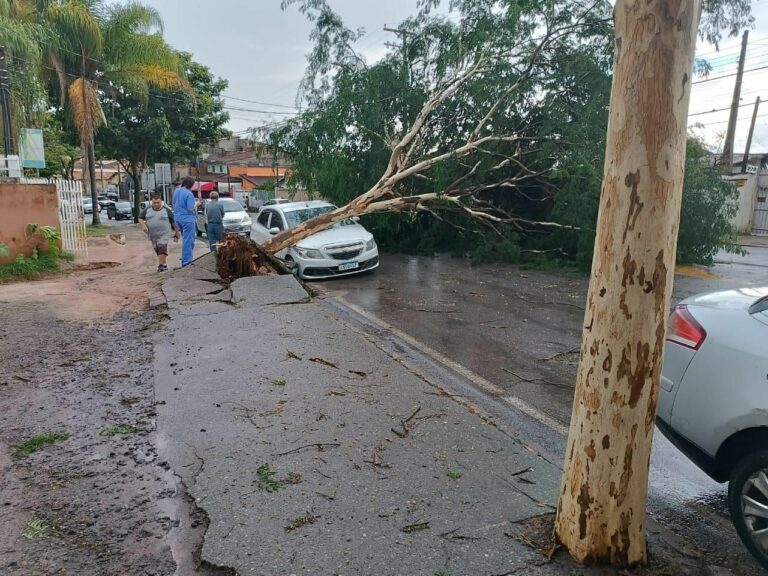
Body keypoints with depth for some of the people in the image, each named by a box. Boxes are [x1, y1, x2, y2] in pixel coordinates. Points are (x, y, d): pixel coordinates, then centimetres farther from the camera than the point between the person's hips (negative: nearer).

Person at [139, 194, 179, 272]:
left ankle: (161, 265, -17)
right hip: (152, 235, 5)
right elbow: (140, 218, 10)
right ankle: (164, 264, 20)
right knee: (157, 250, 9)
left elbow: (174, 222, 4)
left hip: (164, 234, -4)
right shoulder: (147, 210, 7)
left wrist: (176, 232, 5)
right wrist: (143, 225, -9)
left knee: (162, 248, -18)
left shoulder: (166, 210, -1)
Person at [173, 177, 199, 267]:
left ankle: (185, 260, 25)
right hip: (188, 219, -9)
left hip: (178, 218, 9)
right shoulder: (189, 193, -17)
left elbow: (174, 205, 19)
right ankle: (186, 262, -4)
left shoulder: (176, 191, 10)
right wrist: (196, 203, -3)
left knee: (185, 240, 19)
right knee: (188, 241, -4)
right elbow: (191, 208, -19)